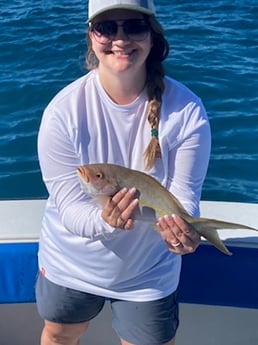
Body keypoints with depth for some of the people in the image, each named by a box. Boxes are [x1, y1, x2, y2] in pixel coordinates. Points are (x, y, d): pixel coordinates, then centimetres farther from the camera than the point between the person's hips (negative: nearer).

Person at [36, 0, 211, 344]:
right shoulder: (63, 110, -23)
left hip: (148, 273, 0)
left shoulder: (187, 111, -21)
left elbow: (183, 198, -18)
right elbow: (68, 207, -21)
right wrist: (104, 219, -44)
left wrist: (183, 230, -41)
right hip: (70, 265, 1)